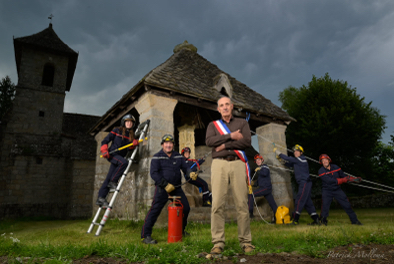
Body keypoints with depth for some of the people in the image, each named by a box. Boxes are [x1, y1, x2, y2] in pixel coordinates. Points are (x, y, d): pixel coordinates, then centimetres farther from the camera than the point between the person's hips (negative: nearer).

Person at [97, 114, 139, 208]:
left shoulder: (131, 134, 14)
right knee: (124, 162, -32)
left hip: (120, 156, 5)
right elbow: (105, 141, 1)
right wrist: (104, 150, -13)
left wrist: (134, 143, -14)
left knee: (109, 178, 3)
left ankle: (101, 198, 7)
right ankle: (113, 182, -20)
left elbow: (130, 147, 6)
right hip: (112, 154, -5)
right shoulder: (117, 130, 1)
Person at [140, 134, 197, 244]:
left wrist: (190, 174, -12)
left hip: (177, 188, 5)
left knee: (186, 208, 9)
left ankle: (180, 230, 30)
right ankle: (145, 235, -1)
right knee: (155, 210, -11)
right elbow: (153, 173, -10)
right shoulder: (157, 157, -3)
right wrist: (165, 185, -19)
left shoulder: (178, 156, 12)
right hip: (162, 188, -5)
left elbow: (185, 168, 13)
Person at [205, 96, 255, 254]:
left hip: (237, 164, 0)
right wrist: (231, 136, -7)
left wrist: (224, 145, -5)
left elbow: (247, 142, -1)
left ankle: (245, 241, 9)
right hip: (219, 164, 0)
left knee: (242, 204, -1)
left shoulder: (242, 123, 17)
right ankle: (218, 242, -1)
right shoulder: (213, 125, 19)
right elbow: (209, 141, -2)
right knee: (218, 204, -6)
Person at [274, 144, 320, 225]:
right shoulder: (297, 161, 18)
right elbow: (289, 164, 26)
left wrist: (278, 152, -6)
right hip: (303, 183, 10)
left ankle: (295, 220, -11)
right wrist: (281, 158, 11)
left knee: (299, 201, -11)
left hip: (305, 183, -10)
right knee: (307, 202, 10)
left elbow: (288, 159, -13)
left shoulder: (301, 159, -10)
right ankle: (316, 219, 13)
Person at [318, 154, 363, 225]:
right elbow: (330, 181, -25)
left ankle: (354, 220, 18)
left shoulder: (335, 167, -2)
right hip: (327, 191, -3)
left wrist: (355, 179, -8)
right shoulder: (321, 171, -16)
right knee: (325, 205, -15)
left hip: (337, 190, 4)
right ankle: (323, 221, 1)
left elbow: (344, 176, 6)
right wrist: (344, 180, -28)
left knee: (347, 205, 3)